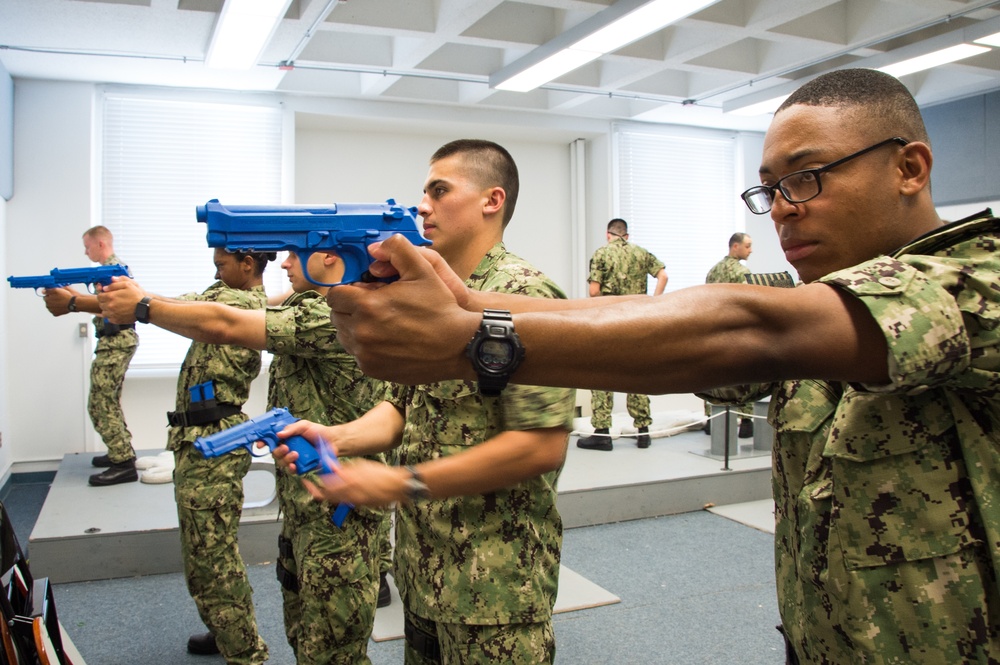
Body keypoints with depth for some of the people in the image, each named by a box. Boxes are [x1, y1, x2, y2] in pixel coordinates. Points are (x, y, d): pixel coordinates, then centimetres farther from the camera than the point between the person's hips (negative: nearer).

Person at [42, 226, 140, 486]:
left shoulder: (113, 268, -14)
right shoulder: (113, 267, 18)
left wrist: (71, 302, -34)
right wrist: (69, 292, 15)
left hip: (116, 342, -11)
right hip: (117, 340, 11)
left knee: (100, 403, -10)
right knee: (109, 401, 18)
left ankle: (124, 464, -9)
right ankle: (122, 452, 26)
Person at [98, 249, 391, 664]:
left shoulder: (337, 315, -21)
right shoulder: (307, 306, 11)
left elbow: (223, 326, -21)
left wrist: (143, 306, -8)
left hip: (339, 519, -10)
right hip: (304, 509, 10)